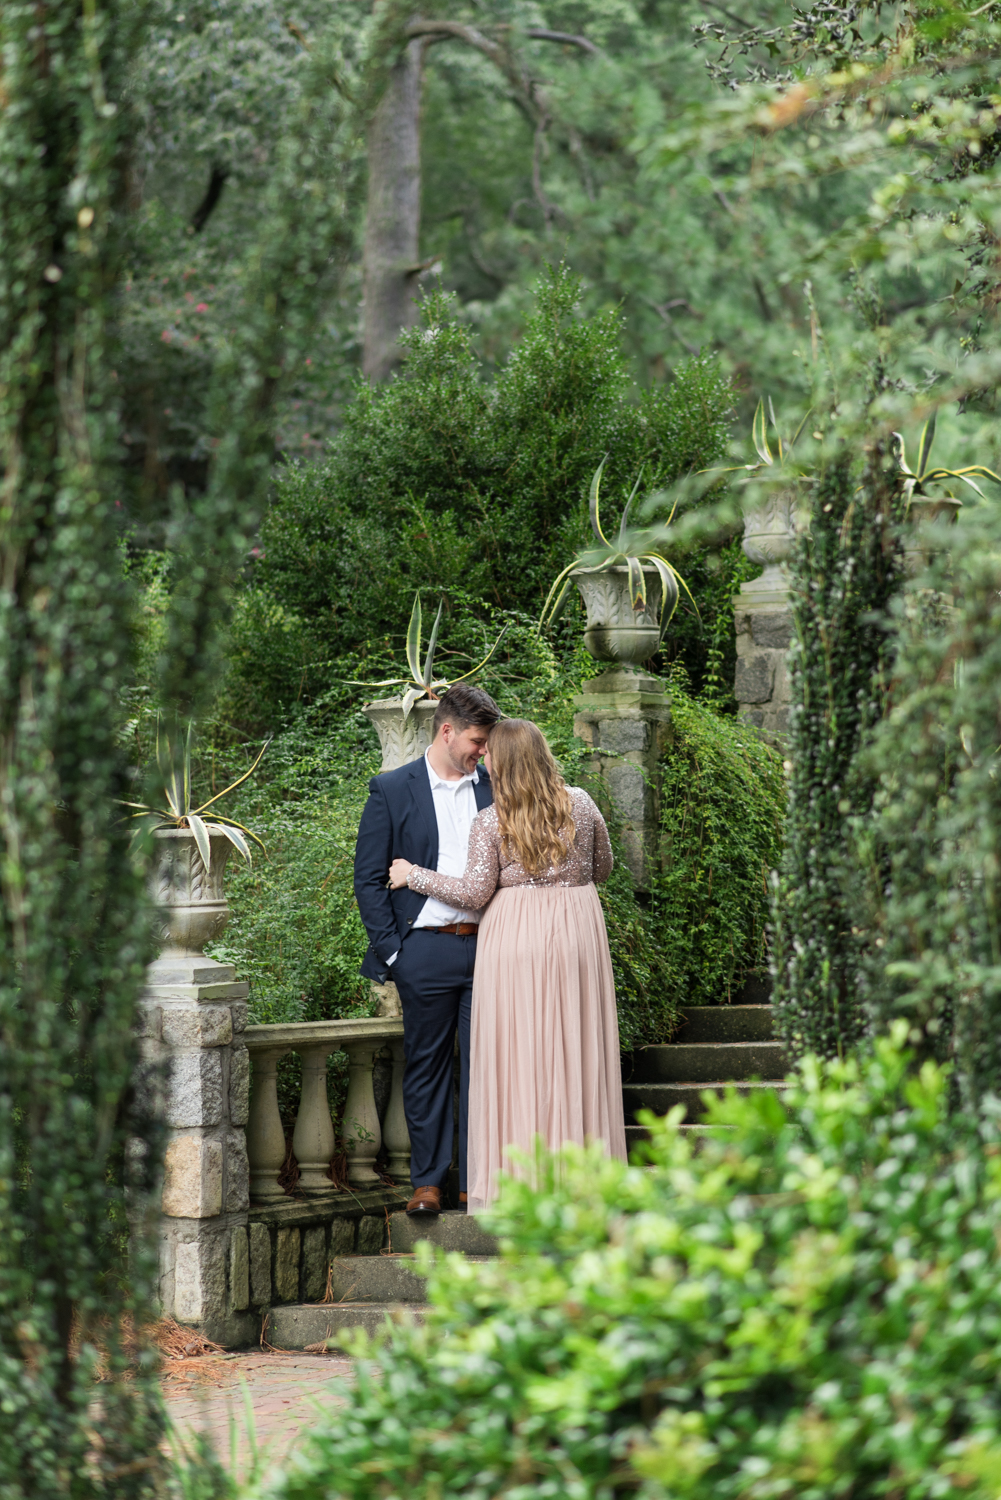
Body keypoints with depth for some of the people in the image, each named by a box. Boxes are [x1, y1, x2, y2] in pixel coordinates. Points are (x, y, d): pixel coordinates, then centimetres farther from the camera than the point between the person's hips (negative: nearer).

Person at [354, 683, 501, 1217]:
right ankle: (427, 1181, 12)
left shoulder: (494, 788, 10)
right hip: (426, 948, -2)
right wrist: (390, 950, -5)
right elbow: (369, 879, 1)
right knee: (425, 1066, 4)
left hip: (486, 947, 2)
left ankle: (477, 1179, 11)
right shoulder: (391, 791, 1)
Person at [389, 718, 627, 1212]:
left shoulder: (490, 822, -7)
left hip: (514, 939, -3)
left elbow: (474, 893, -7)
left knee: (515, 1055, 2)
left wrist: (415, 876, 4)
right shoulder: (580, 804, 3)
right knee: (574, 1054, 7)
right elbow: (602, 869, 14)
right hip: (576, 932, 3)